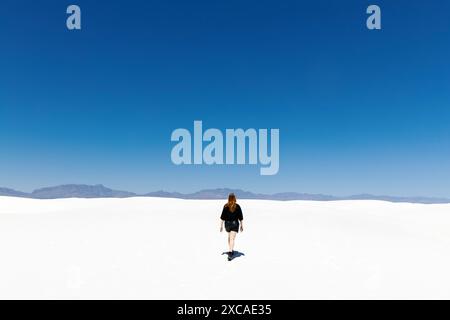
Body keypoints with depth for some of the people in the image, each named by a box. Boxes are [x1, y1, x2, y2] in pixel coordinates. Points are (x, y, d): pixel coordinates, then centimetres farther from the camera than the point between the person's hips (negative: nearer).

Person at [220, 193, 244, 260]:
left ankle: (231, 250, 33)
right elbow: (240, 217, 0)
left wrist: (221, 225, 0)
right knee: (232, 238, -8)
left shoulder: (226, 206, -5)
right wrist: (241, 225, 10)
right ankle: (230, 253, -22)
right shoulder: (237, 206, -5)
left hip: (227, 223, 2)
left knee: (229, 237, 24)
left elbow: (222, 217, -6)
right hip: (235, 224, -2)